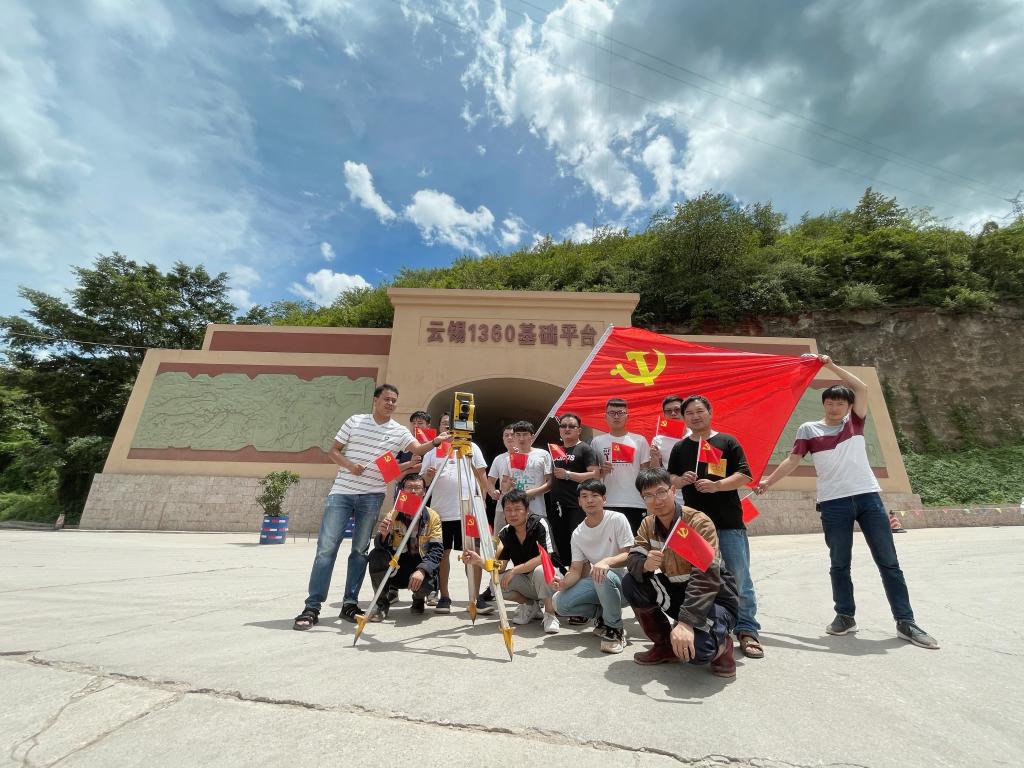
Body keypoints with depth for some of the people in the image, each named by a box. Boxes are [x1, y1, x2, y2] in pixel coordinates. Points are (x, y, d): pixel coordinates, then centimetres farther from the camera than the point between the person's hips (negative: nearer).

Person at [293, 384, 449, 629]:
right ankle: (312, 607, 6)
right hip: (341, 492, -1)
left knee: (360, 550, 6)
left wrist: (435, 442, -34)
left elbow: (417, 449, -13)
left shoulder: (399, 431, 3)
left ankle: (350, 603, 18)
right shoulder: (355, 421, 4)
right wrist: (349, 464, -13)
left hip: (372, 497, 1)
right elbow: (333, 451, 6)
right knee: (326, 547, -2)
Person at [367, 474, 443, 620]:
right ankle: (383, 604, -2)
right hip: (395, 566, 1)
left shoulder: (433, 517, -7)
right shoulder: (393, 515, -4)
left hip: (420, 566, -1)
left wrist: (422, 570, -30)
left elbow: (436, 549, -14)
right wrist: (383, 535, -35)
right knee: (376, 555, -25)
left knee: (425, 582, -32)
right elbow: (380, 546, -12)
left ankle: (419, 599, 9)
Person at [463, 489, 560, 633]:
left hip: (549, 580, -5)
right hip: (525, 583, 6)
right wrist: (479, 561, -26)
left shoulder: (539, 524, -18)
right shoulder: (505, 533, -3)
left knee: (540, 570, -36)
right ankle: (531, 606, 7)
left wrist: (514, 570, -25)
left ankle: (550, 614, -11)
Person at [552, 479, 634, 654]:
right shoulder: (578, 534, 0)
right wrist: (563, 583, -23)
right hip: (597, 583, 5)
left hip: (622, 580, -5)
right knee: (560, 602, -16)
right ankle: (602, 614, 10)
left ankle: (615, 628, -12)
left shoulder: (617, 519, -13)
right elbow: (576, 570, -1)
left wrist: (606, 561, -37)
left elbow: (629, 555, -17)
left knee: (603, 575, -38)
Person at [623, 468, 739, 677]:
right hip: (677, 591, 6)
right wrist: (645, 564, -36)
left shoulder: (699, 522, -23)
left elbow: (707, 578, -31)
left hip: (714, 597, -5)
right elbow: (632, 559, -10)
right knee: (631, 583, -19)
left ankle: (720, 642, 5)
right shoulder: (648, 524, -3)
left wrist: (685, 622, -39)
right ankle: (664, 644, 3)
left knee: (694, 649, -33)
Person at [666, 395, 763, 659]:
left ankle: (747, 630, 16)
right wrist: (681, 480, -11)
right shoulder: (679, 448, 10)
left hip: (729, 522, -2)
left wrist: (716, 485, -18)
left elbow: (744, 476, -3)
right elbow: (669, 479, 11)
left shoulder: (728, 442, 2)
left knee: (740, 578, 2)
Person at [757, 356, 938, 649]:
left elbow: (862, 388, -3)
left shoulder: (855, 422, 9)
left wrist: (831, 365, -4)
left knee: (888, 562, 7)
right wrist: (768, 481, -4)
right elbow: (792, 460, 2)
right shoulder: (809, 429, 4)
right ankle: (845, 617, 20)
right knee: (839, 564, 8)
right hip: (833, 503, -1)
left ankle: (905, 622, 17)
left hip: (868, 497, 1)